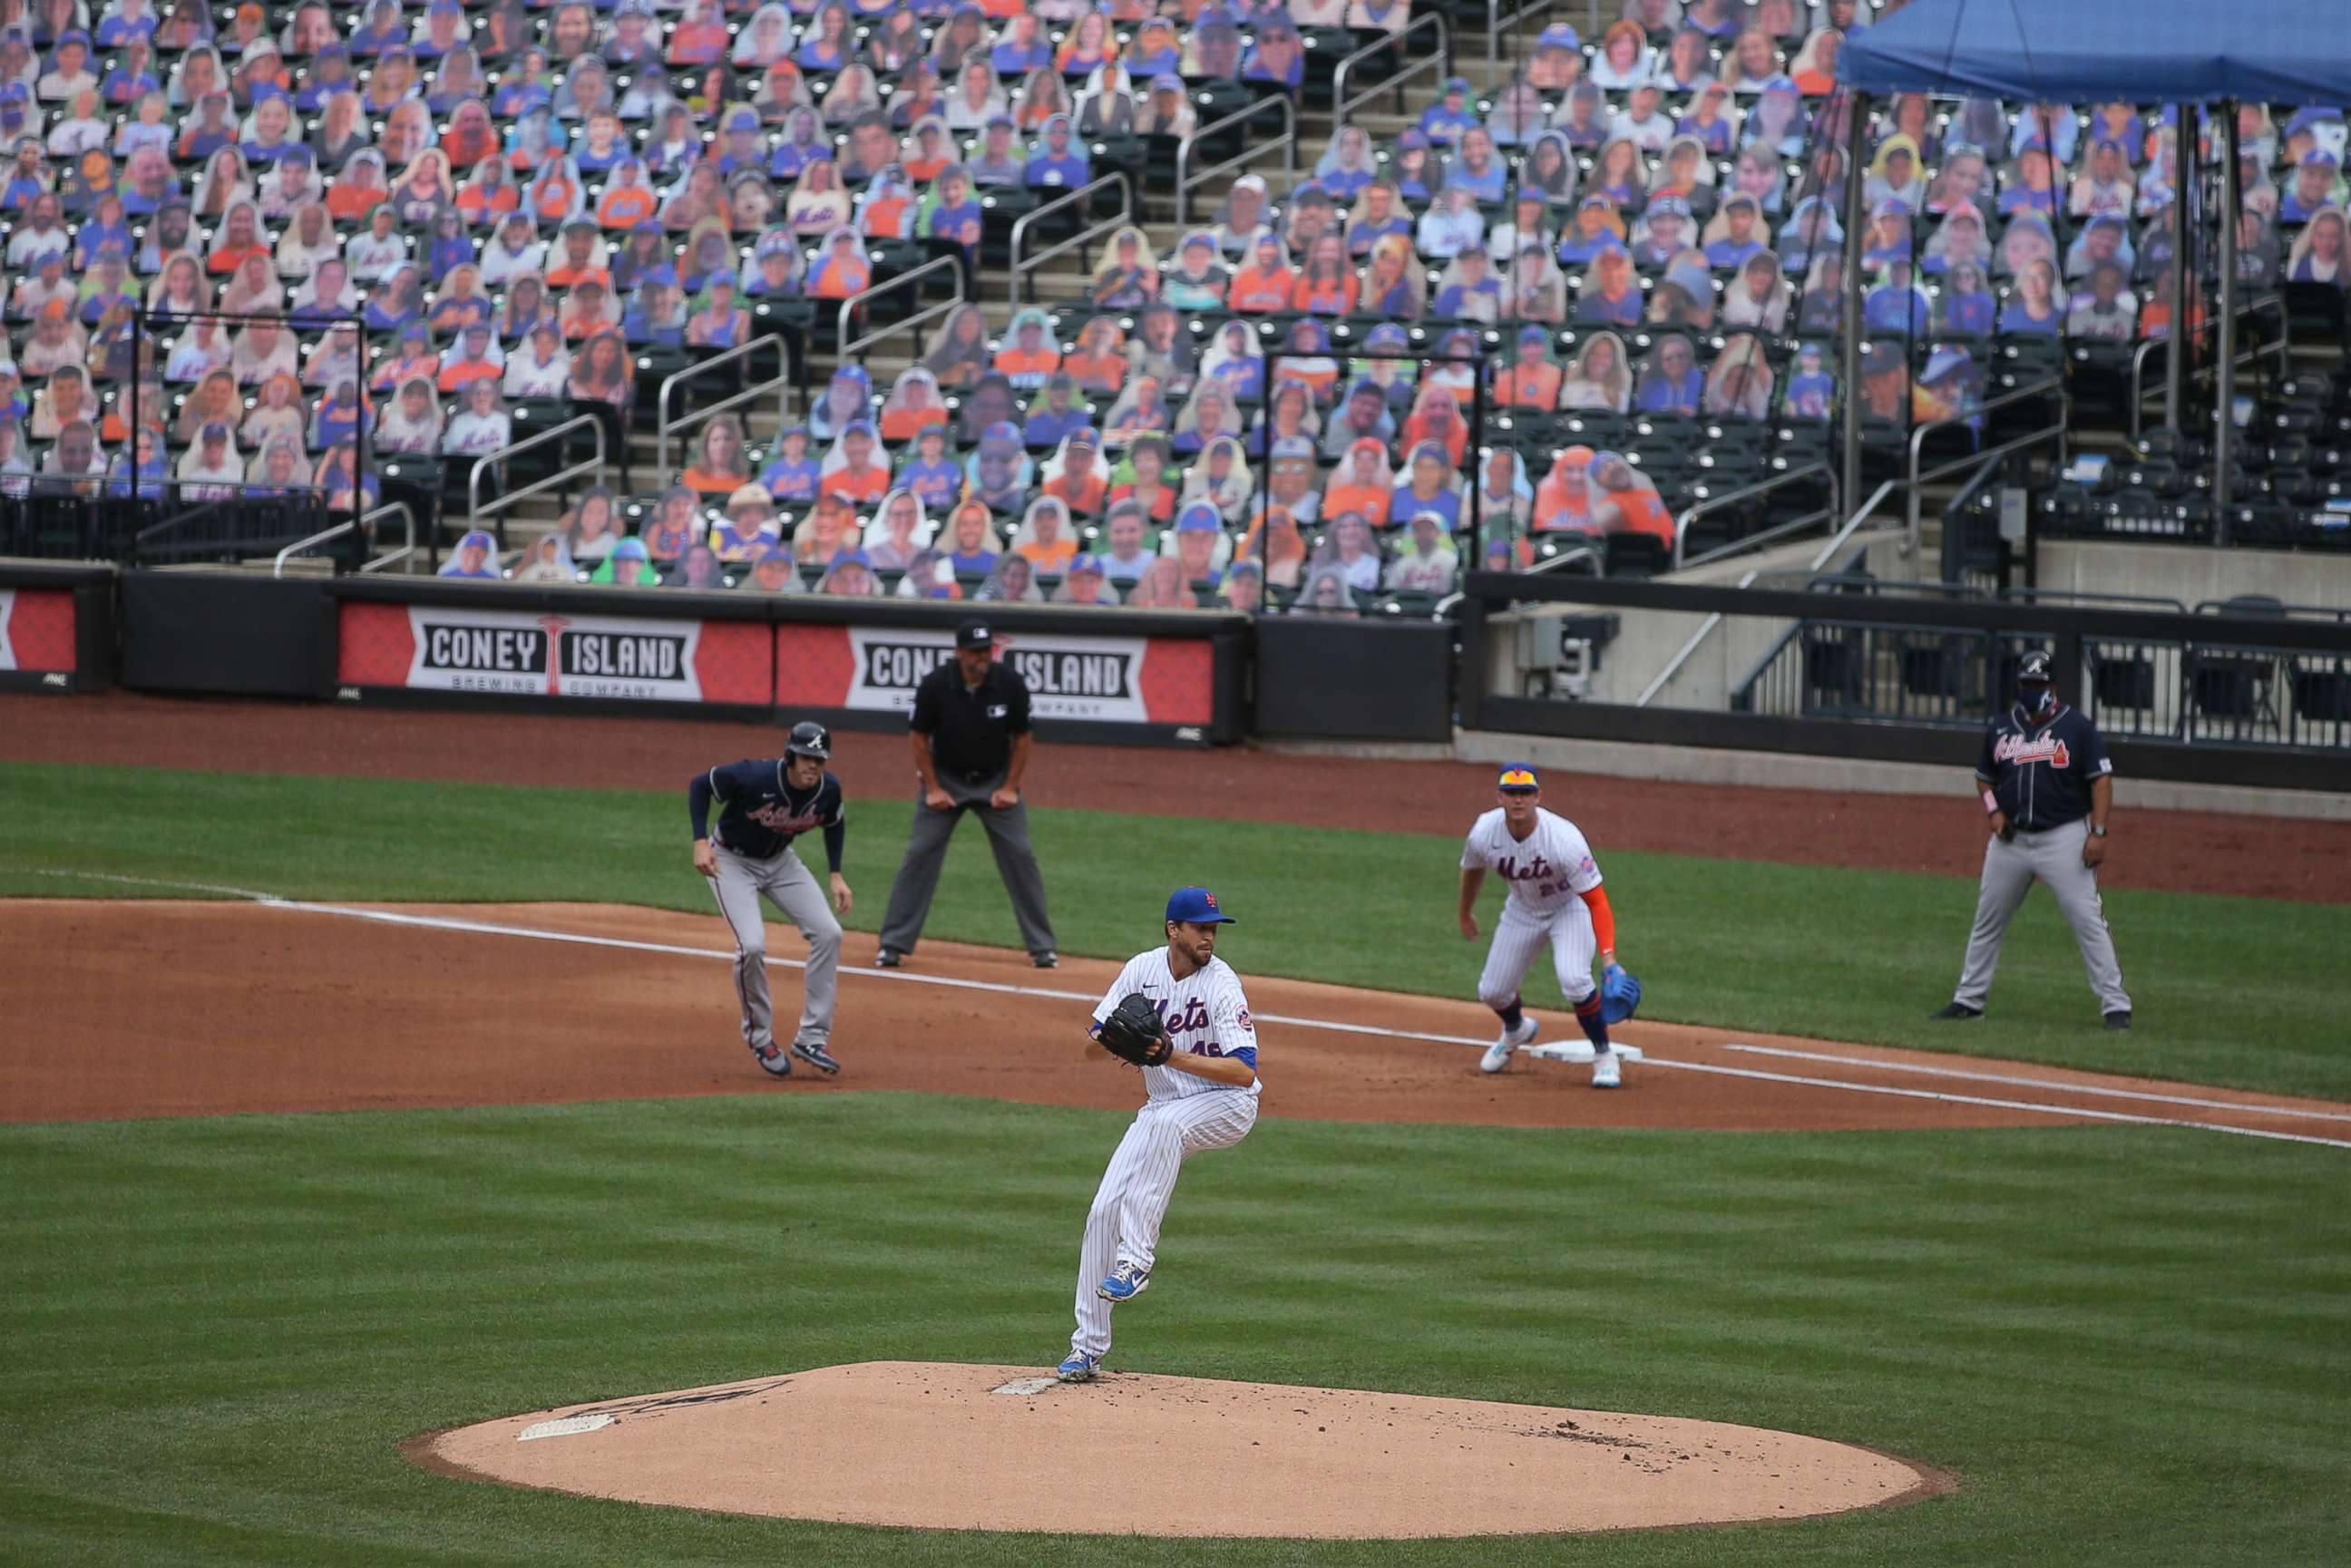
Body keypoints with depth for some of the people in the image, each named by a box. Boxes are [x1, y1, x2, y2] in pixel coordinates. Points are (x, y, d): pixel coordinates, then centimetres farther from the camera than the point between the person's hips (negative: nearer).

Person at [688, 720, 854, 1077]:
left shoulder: (828, 790, -16)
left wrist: (835, 874, 2)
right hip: (731, 860, -5)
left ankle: (812, 1037, 1)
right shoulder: (753, 777, -32)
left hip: (780, 861, 5)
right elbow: (699, 785, -18)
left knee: (828, 933, -8)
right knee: (752, 944, -23)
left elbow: (835, 823, 8)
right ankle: (759, 1035, 1)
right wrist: (700, 842, -25)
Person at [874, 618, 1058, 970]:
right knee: (920, 854, -7)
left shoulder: (1010, 683, -15)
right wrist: (932, 789, -9)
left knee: (1020, 856, -5)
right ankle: (894, 944, 0)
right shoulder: (936, 685, -18)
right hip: (946, 779, -1)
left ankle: (1042, 947, 5)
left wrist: (1010, 788, -7)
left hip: (996, 782, 1)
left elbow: (1022, 738, -2)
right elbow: (920, 739, -5)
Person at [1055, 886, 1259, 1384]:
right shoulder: (1142, 970, -2)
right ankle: (1088, 1348, 1)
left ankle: (1136, 1257, -40)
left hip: (1226, 1106, -5)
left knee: (1164, 1124, -39)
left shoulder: (1222, 984, -17)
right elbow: (1092, 1050, 1)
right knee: (1104, 1211, -6)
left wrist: (1172, 1055, -30)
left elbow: (1244, 1070, -25)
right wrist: (1112, 1034, -22)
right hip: (1163, 1108, 5)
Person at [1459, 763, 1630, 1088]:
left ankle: (1604, 1055, -4)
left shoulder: (1565, 839, -35)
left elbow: (1596, 901, -34)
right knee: (1491, 992, 6)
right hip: (1522, 912, 5)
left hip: (1570, 908, -4)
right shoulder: (1483, 834, -23)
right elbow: (1472, 870, 3)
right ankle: (1515, 1031, 44)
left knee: (1574, 979, -28)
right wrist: (1465, 915, 19)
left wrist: (1608, 958, -43)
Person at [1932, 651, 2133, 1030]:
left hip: (2064, 838, -5)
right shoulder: (2000, 727, 10)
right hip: (2011, 839, 5)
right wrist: (1994, 811, 1)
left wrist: (2098, 832, -15)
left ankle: (2115, 1005, -8)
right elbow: (1984, 778, 21)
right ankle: (1968, 999, 22)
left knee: (2088, 921, -10)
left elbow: (2101, 779, -6)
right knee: (1987, 921, 10)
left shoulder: (2077, 726, -4)